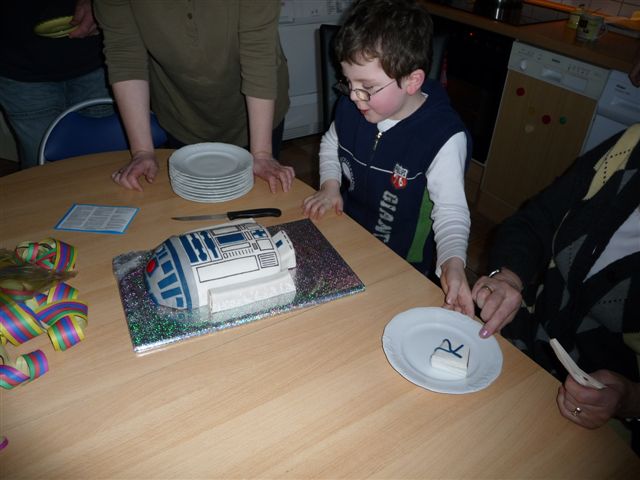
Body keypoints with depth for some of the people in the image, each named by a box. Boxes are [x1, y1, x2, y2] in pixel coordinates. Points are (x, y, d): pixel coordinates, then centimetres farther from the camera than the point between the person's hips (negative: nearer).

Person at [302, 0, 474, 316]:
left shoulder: (444, 136, -23)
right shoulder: (351, 107, -6)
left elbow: (451, 209, -20)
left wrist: (452, 263, -38)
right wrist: (330, 185, -2)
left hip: (401, 266, -4)